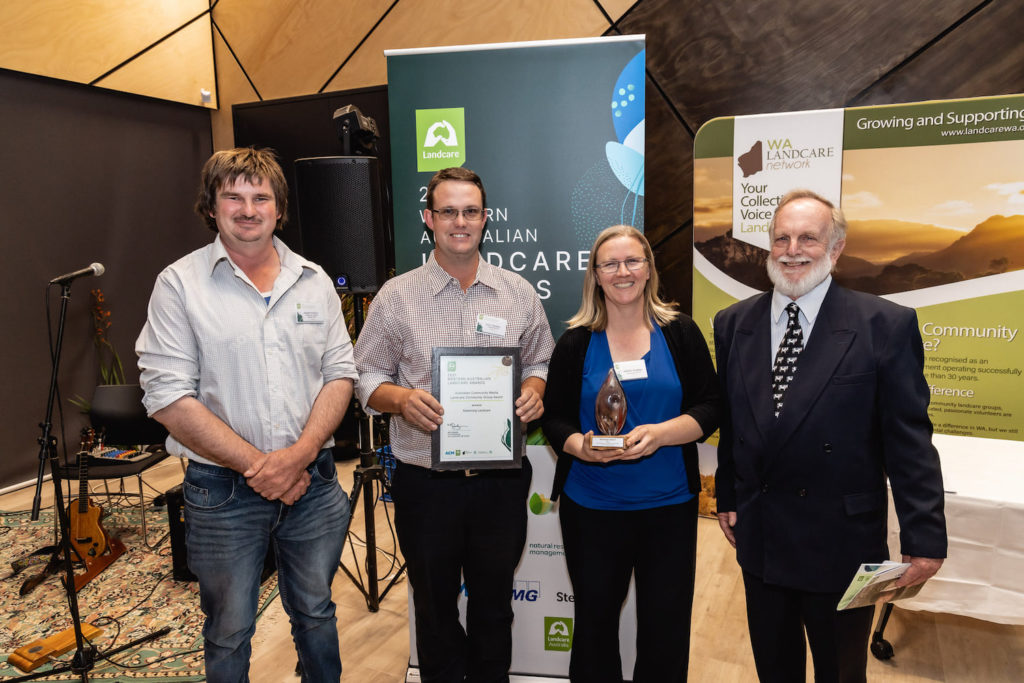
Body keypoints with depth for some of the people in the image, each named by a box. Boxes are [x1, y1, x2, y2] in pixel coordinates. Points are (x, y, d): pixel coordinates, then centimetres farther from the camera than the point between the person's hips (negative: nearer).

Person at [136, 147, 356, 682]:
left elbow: (340, 374, 2)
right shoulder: (180, 284, -6)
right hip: (222, 492, -2)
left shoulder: (313, 281, 5)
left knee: (316, 614, 21)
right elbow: (169, 397, -12)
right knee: (229, 631, 16)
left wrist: (298, 455, -13)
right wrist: (256, 465, -15)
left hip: (313, 484, 3)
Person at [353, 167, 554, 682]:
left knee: (494, 602, 18)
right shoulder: (396, 296, -1)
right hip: (425, 481, -1)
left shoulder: (518, 293, 4)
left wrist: (534, 391, -10)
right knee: (434, 605, 17)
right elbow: (365, 377, 1)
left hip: (501, 479, 1)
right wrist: (400, 398, -19)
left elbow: (541, 362, 12)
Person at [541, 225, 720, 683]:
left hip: (669, 504, 0)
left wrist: (660, 433, -18)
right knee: (594, 621, 14)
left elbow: (709, 407, 0)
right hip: (591, 507, 0)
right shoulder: (575, 343, 2)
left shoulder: (681, 333, 2)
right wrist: (582, 447, -18)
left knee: (667, 627, 10)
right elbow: (555, 418, 3)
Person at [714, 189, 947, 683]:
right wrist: (727, 498, 11)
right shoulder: (733, 323, 1)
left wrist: (924, 538, -10)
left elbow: (910, 440, -10)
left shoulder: (886, 325, -11)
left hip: (842, 544, -3)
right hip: (759, 538, 3)